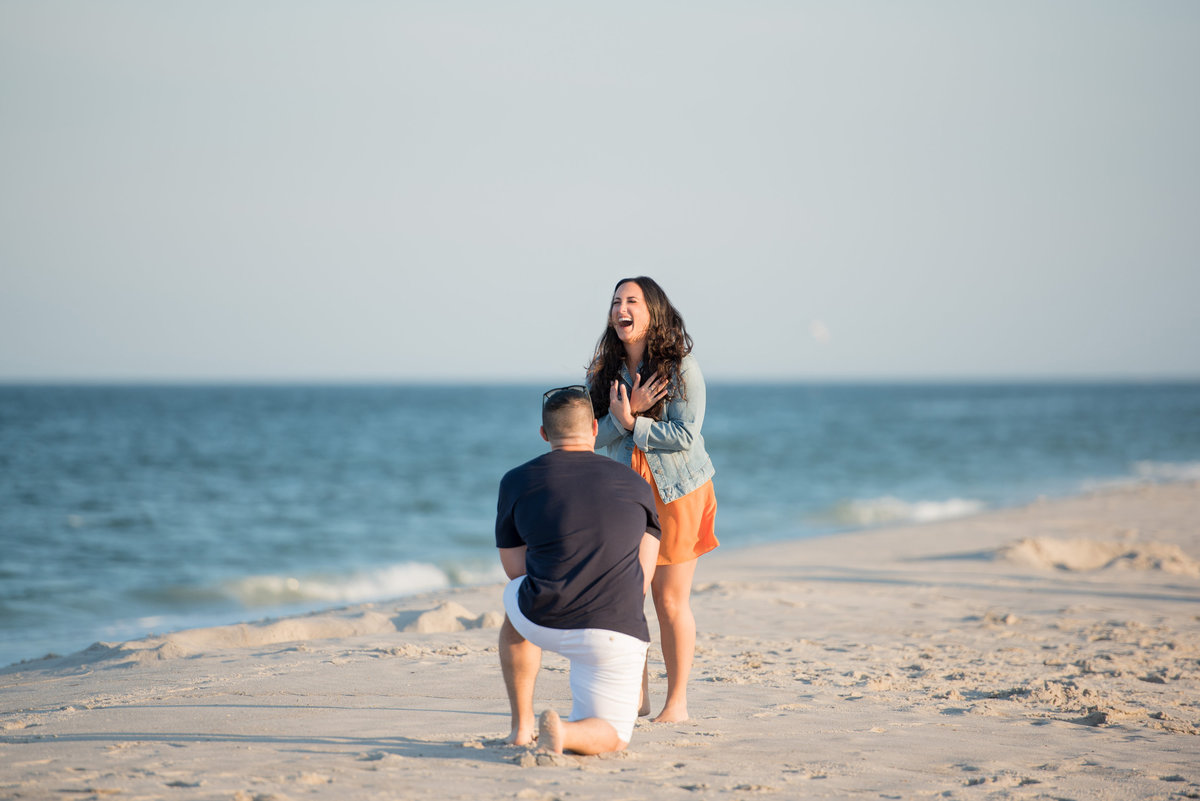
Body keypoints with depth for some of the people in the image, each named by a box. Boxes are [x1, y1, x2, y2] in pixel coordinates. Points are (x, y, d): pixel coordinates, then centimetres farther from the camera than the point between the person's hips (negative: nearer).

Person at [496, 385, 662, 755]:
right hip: (616, 633, -1)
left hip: (544, 622, 1)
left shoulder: (516, 481, 6)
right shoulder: (635, 485, 10)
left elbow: (516, 571, 13)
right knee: (610, 739, 16)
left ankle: (521, 725, 32)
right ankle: (563, 732, -20)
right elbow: (642, 579, 9)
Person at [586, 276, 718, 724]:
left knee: (670, 600, -1)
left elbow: (685, 435, -17)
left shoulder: (682, 367, -9)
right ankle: (635, 694, 16)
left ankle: (677, 702, 11)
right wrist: (624, 413, -20)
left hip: (677, 494, -4)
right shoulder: (604, 371, 5)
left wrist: (631, 422, -15)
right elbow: (596, 436, -2)